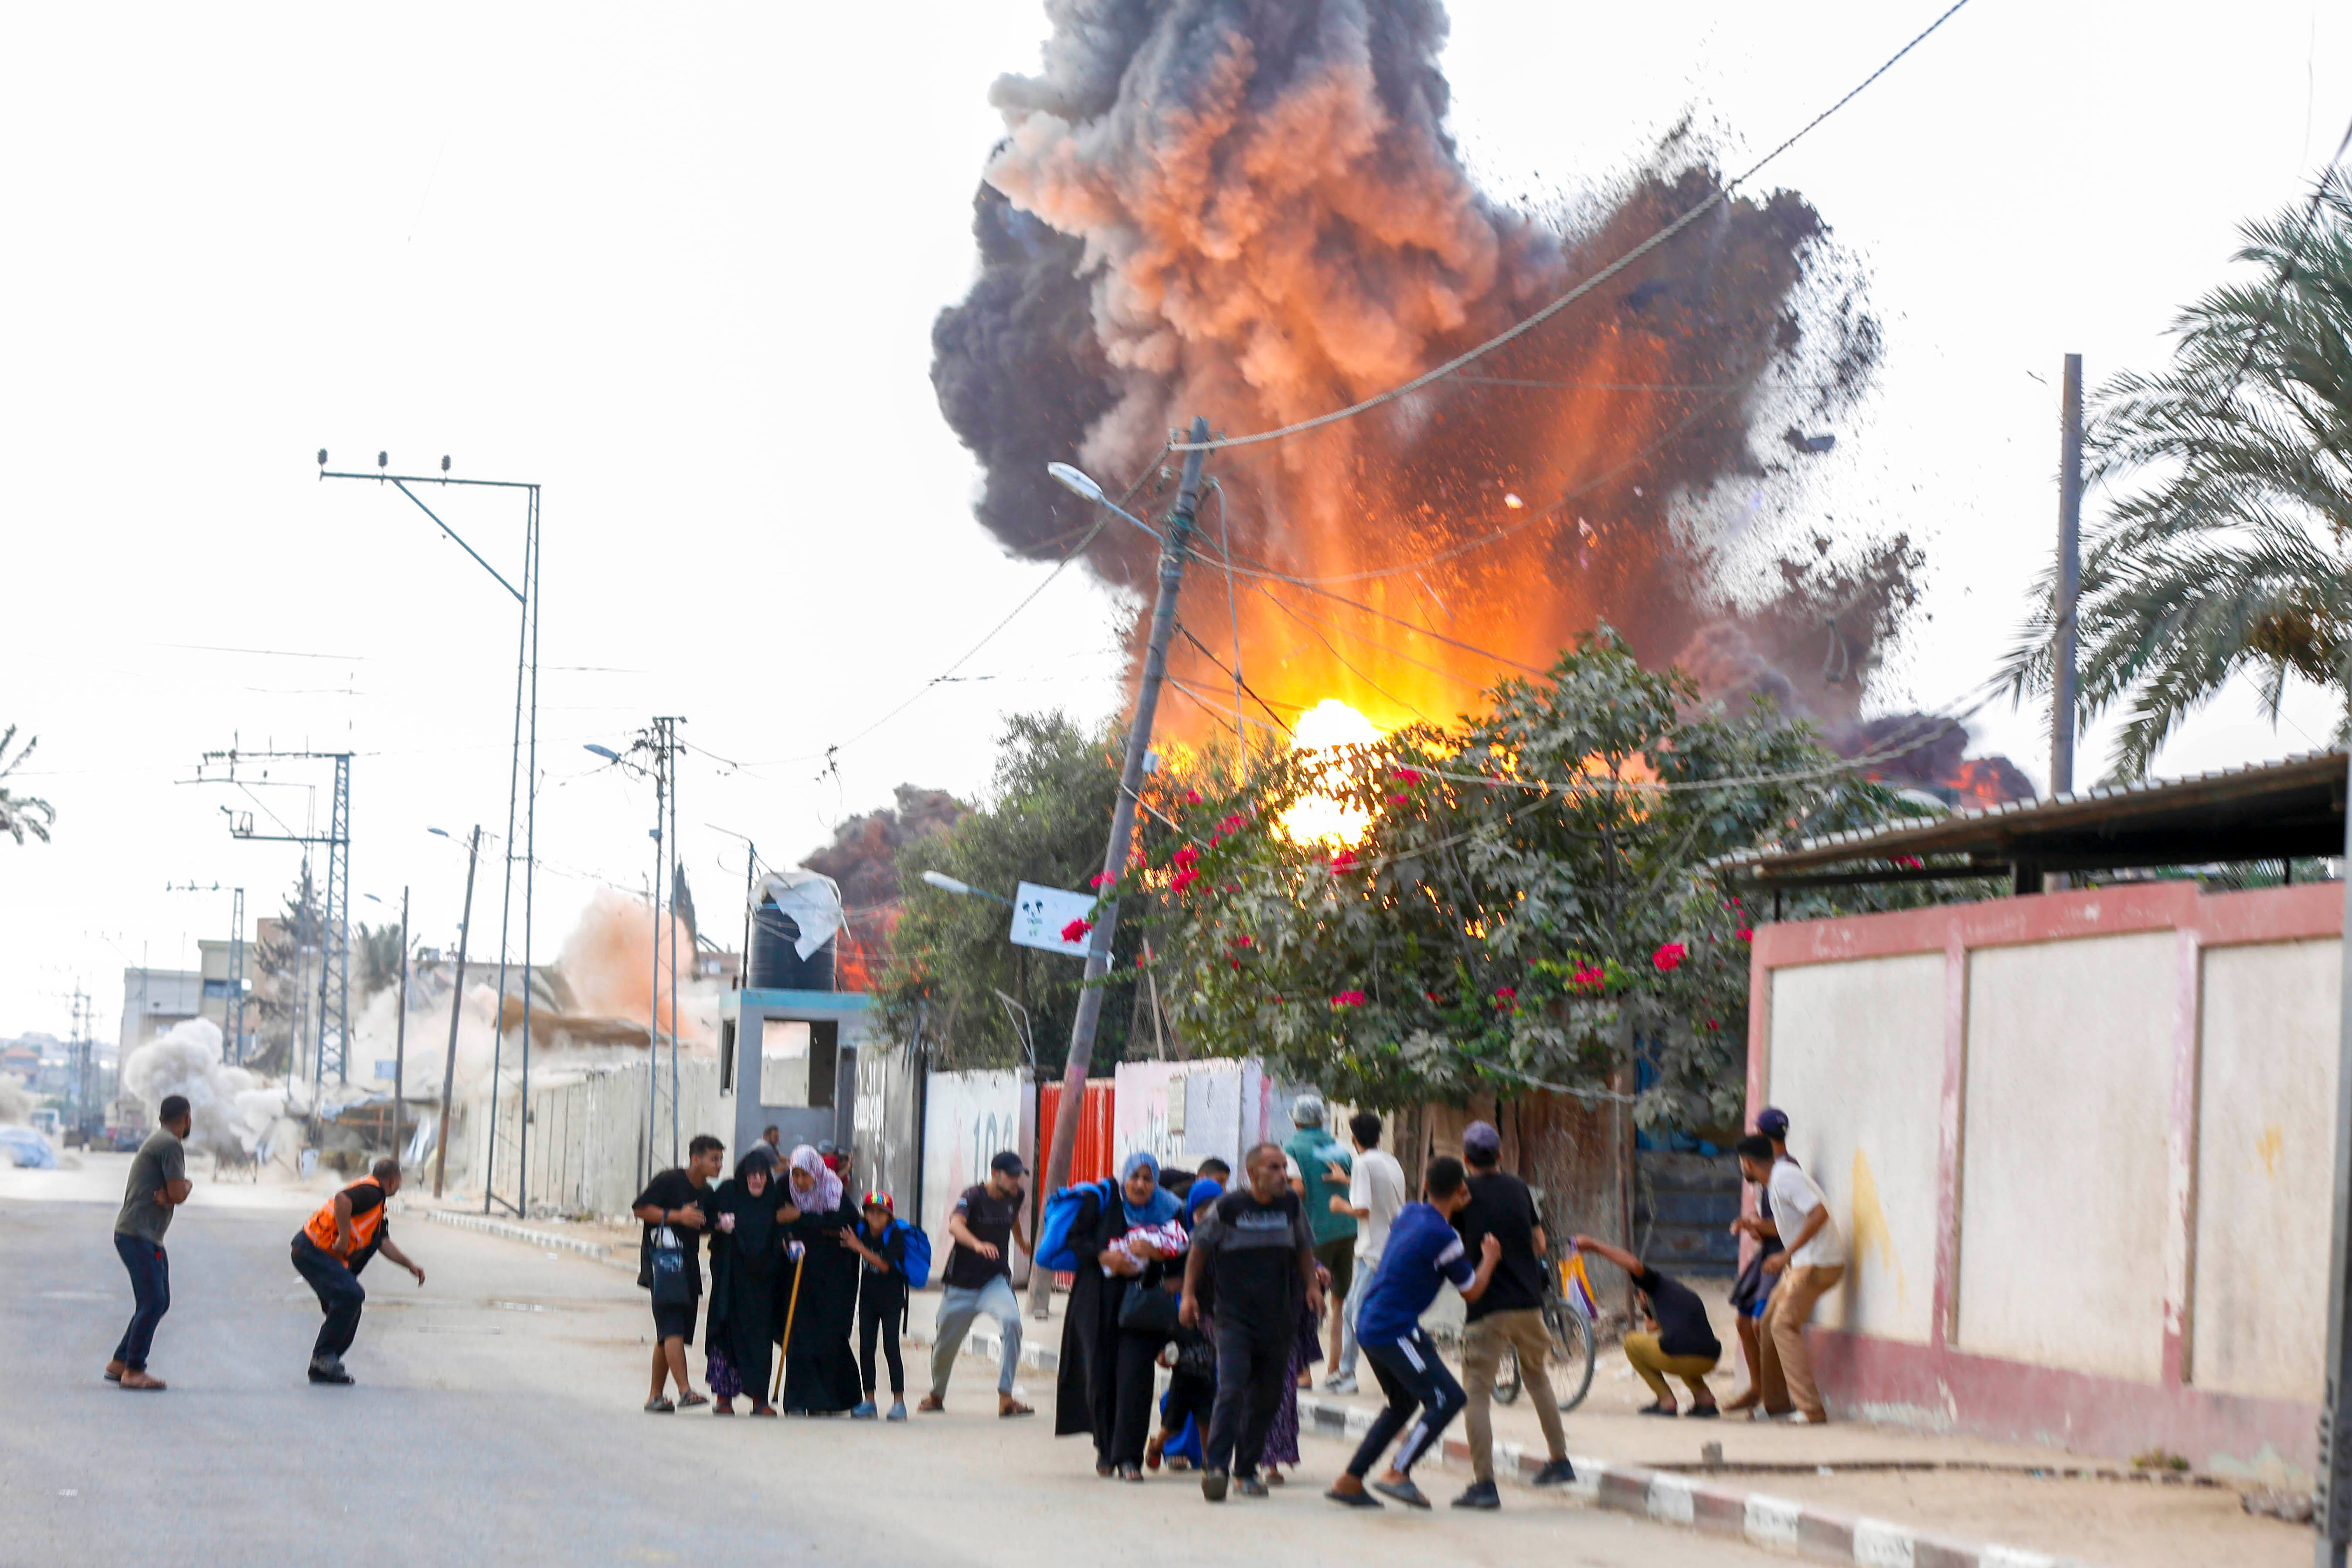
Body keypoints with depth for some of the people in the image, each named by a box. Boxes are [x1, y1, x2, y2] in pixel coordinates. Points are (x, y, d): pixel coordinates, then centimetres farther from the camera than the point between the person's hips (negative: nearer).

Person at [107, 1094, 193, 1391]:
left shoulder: (156, 1142, 21)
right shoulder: (171, 1145, -12)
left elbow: (174, 1194, 15)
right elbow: (179, 1195, -17)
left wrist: (168, 1194, -8)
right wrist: (187, 1186, 6)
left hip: (148, 1236, 10)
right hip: (139, 1235, -10)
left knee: (159, 1302, 12)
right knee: (152, 1302, -14)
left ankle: (119, 1364, 14)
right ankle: (133, 1371, -15)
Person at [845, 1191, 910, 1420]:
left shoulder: (895, 1235, -15)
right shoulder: (862, 1232, 0)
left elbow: (885, 1265, -25)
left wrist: (859, 1248, -27)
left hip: (891, 1300, -5)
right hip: (868, 1297, 5)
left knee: (891, 1347, -8)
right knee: (866, 1348, 3)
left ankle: (899, 1401, -5)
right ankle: (869, 1400, 10)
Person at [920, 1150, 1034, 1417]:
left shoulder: (1014, 1197, 0)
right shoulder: (974, 1196, -17)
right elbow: (955, 1225, -36)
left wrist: (1020, 1239, 44)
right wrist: (978, 1245, -55)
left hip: (996, 1281, 3)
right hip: (961, 1284, -3)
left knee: (1011, 1321, -27)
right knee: (946, 1341, 10)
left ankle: (1005, 1398, -26)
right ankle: (937, 1394, 41)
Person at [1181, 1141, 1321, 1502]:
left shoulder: (1291, 1205, 5)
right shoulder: (1228, 1208, -6)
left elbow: (1304, 1248, 19)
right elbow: (1199, 1249, 5)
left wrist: (1312, 1285, 5)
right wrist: (1189, 1295, 1)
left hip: (1278, 1320, 4)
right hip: (1235, 1319, -4)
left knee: (1267, 1398, 7)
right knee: (1232, 1391, -17)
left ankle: (1246, 1470, 18)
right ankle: (1215, 1467, -19)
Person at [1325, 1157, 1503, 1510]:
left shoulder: (1409, 1213, 6)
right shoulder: (1442, 1236, -17)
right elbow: (1472, 1291, -6)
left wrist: (1452, 1210, 27)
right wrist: (1489, 1258, 8)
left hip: (1368, 1325, 9)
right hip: (1394, 1331, -9)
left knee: (1403, 1403, 22)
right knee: (1447, 1398, -7)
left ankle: (1349, 1481, 23)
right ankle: (1397, 1474, -12)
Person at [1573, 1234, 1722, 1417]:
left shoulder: (1659, 1283, 13)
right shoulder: (1691, 1297, 32)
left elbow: (1634, 1265, -6)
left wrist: (1594, 1245, 0)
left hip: (1678, 1358, -7)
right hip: (1709, 1363, 7)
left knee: (1631, 1342, 21)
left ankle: (1666, 1401, 10)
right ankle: (1706, 1400, 18)